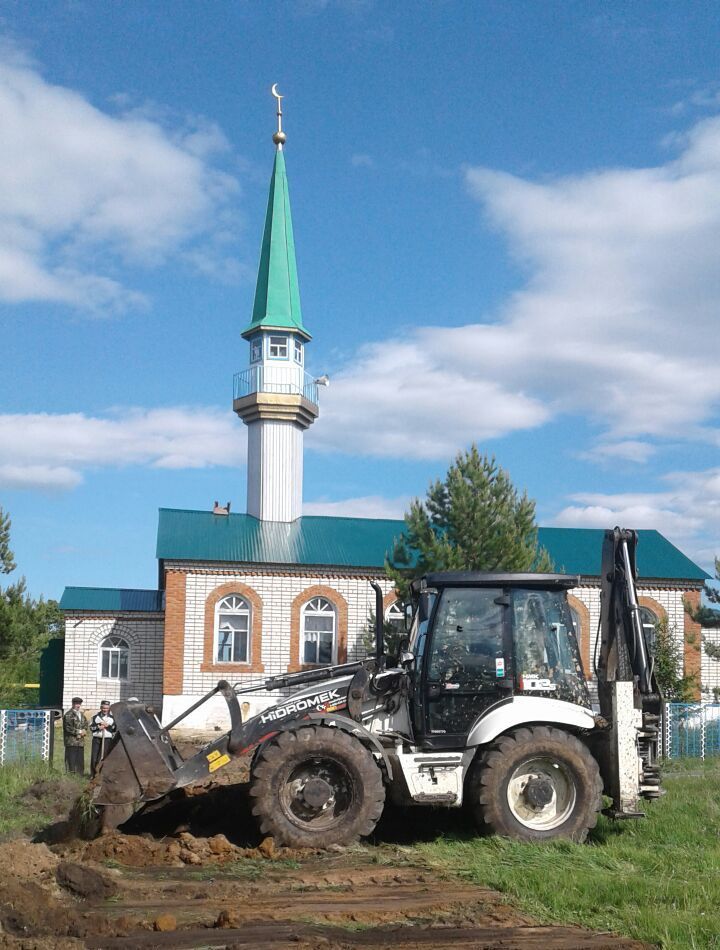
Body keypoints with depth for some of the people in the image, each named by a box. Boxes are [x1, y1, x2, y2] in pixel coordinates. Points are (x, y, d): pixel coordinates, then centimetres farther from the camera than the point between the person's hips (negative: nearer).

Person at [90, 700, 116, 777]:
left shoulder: (112, 717, 4)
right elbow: (91, 727, 7)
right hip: (97, 738, 1)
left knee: (104, 757, -3)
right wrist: (98, 727, -10)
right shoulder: (96, 716, 6)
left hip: (107, 739, -1)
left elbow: (115, 729, 5)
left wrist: (108, 726, -11)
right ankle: (93, 775, 7)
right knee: (94, 757, -2)